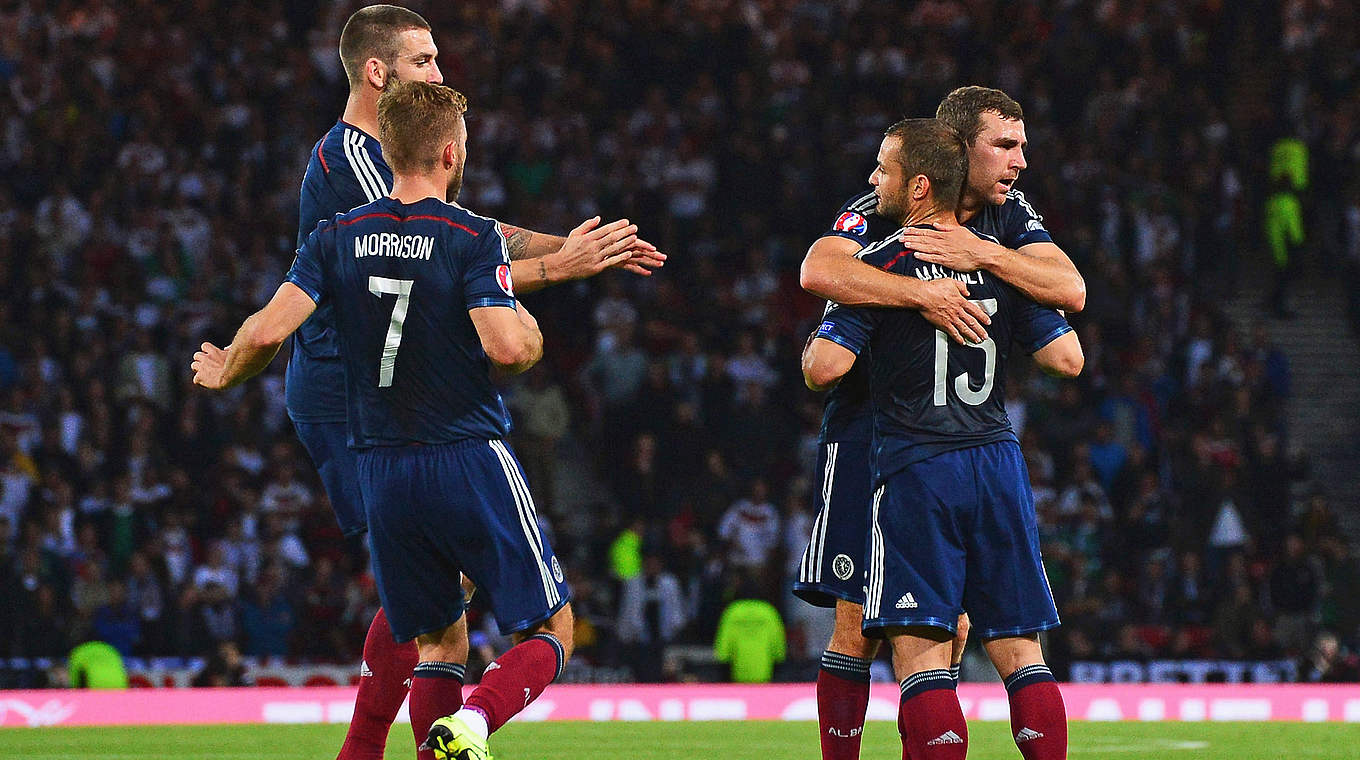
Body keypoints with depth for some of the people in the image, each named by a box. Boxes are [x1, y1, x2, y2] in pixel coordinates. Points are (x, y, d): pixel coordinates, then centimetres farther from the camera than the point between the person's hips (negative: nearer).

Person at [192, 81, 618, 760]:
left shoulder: (337, 238, 3)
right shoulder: (474, 238, -9)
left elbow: (269, 330, -7)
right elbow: (507, 347, -19)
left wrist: (226, 372, 14)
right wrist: (533, 333, 4)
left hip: (382, 474, 5)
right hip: (471, 464, -4)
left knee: (439, 646, 16)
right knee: (550, 631, 4)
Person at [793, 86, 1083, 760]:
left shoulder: (1010, 217, 5)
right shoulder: (881, 212, -11)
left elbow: (1071, 290, -10)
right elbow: (818, 272, -31)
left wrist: (983, 255, -22)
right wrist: (924, 294, -37)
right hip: (871, 429, -5)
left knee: (952, 626, 4)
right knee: (858, 627, -7)